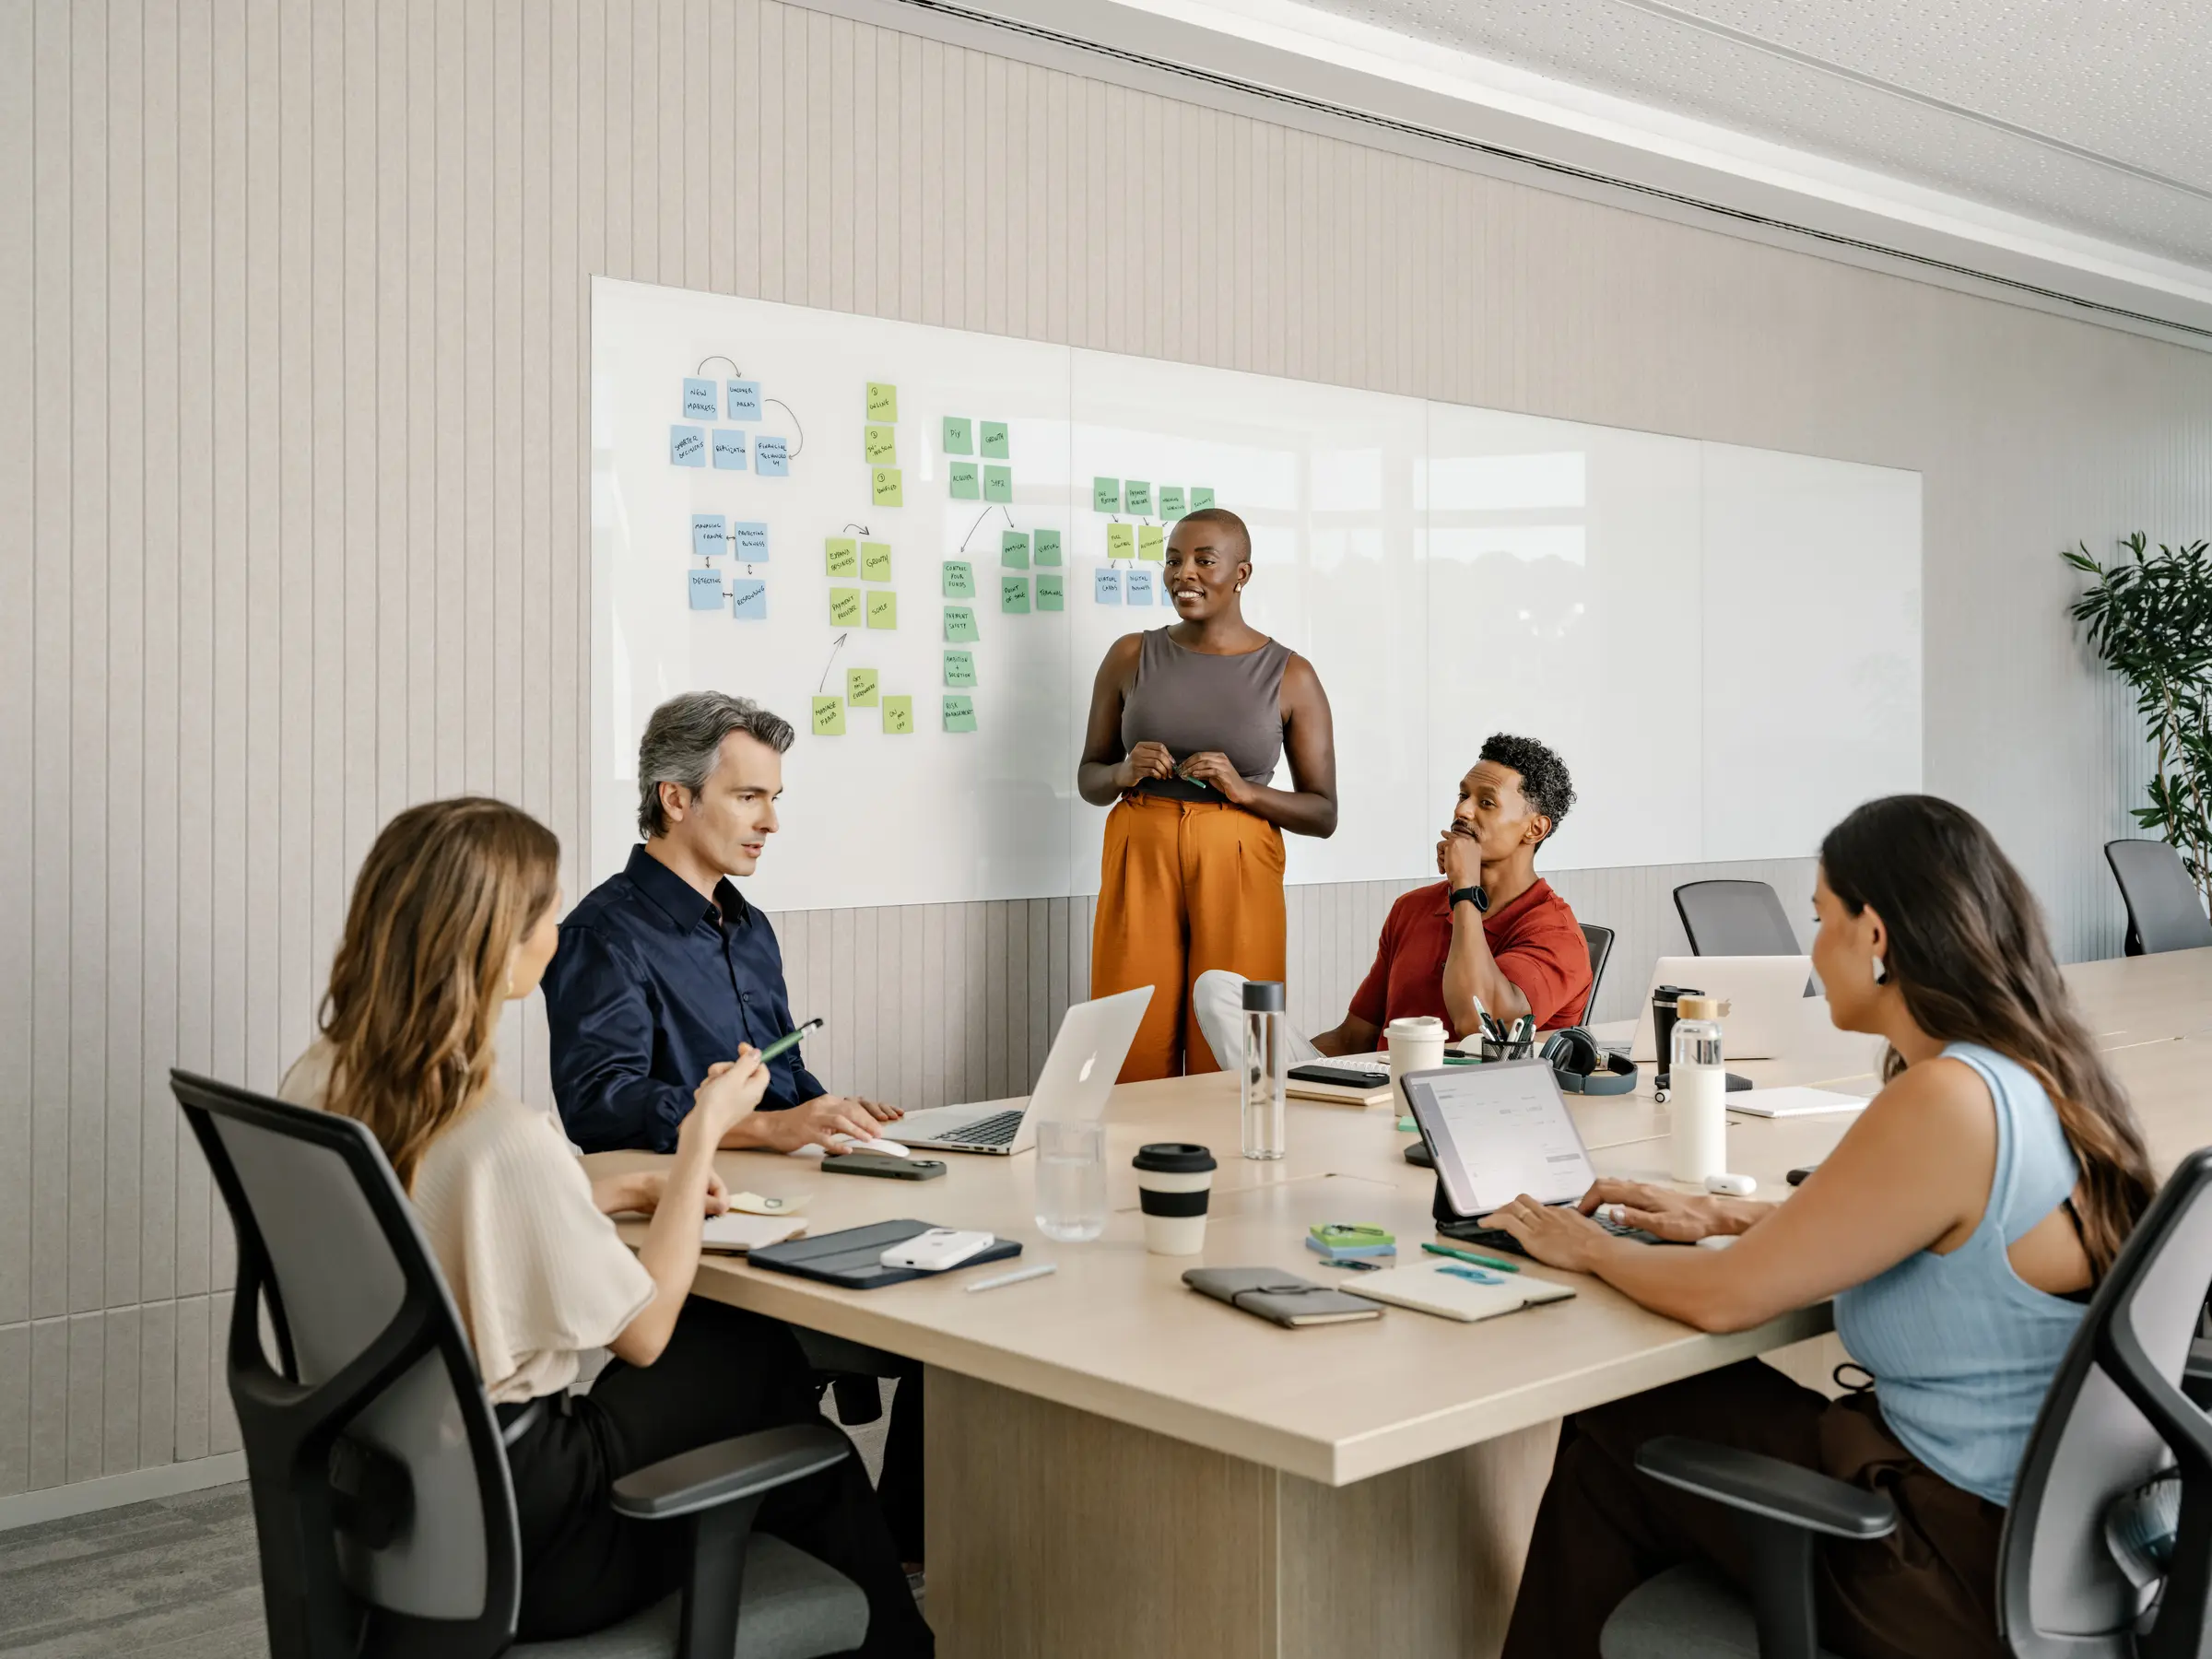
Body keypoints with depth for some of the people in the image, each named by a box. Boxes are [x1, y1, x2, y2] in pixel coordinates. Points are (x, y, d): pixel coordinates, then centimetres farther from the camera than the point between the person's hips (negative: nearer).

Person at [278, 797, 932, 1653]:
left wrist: (606, 1196, 9)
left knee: (726, 1342, 22)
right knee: (760, 1360, 15)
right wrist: (704, 1134, -7)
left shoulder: (316, 1085, -4)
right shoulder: (505, 1140, -29)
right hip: (509, 1548, -8)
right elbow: (644, 1333, -15)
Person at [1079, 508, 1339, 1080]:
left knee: (1228, 1057, -1)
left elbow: (1323, 814, 4)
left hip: (1238, 869, -1)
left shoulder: (1291, 676, 2)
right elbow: (1088, 779, 15)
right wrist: (1125, 773, -7)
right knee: (1135, 1054, -1)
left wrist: (1244, 790, -12)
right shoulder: (1131, 657, 7)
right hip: (1139, 862, 1)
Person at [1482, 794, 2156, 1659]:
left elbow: (1723, 1298, -18)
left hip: (1974, 1571, -8)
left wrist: (1587, 1247, 0)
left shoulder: (1943, 1104, -26)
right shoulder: (2041, 1070, 2)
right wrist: (1724, 1215, 18)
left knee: (1608, 1442, 5)